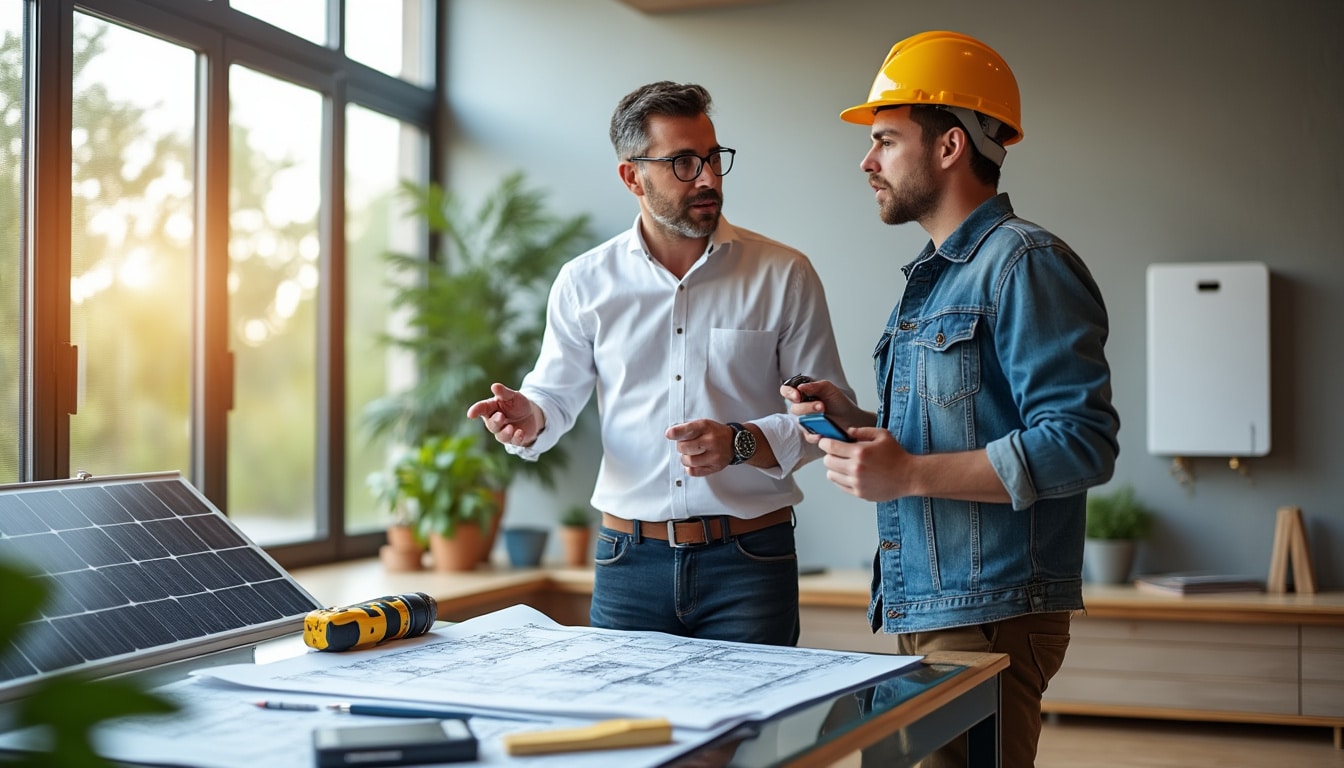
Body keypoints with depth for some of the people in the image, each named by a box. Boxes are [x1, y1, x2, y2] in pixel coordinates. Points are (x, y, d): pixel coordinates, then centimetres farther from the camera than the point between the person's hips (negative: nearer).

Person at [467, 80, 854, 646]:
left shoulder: (784, 275, 0)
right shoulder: (585, 281, 5)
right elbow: (557, 392, 14)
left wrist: (743, 444, -16)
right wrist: (530, 417, -9)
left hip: (749, 562, -1)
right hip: (630, 562, 1)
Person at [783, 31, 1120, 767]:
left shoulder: (1024, 264, -12)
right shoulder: (929, 278, 19)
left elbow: (1080, 443, -21)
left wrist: (909, 474, -21)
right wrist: (854, 421, 8)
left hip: (991, 621, -9)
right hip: (924, 615, 9)